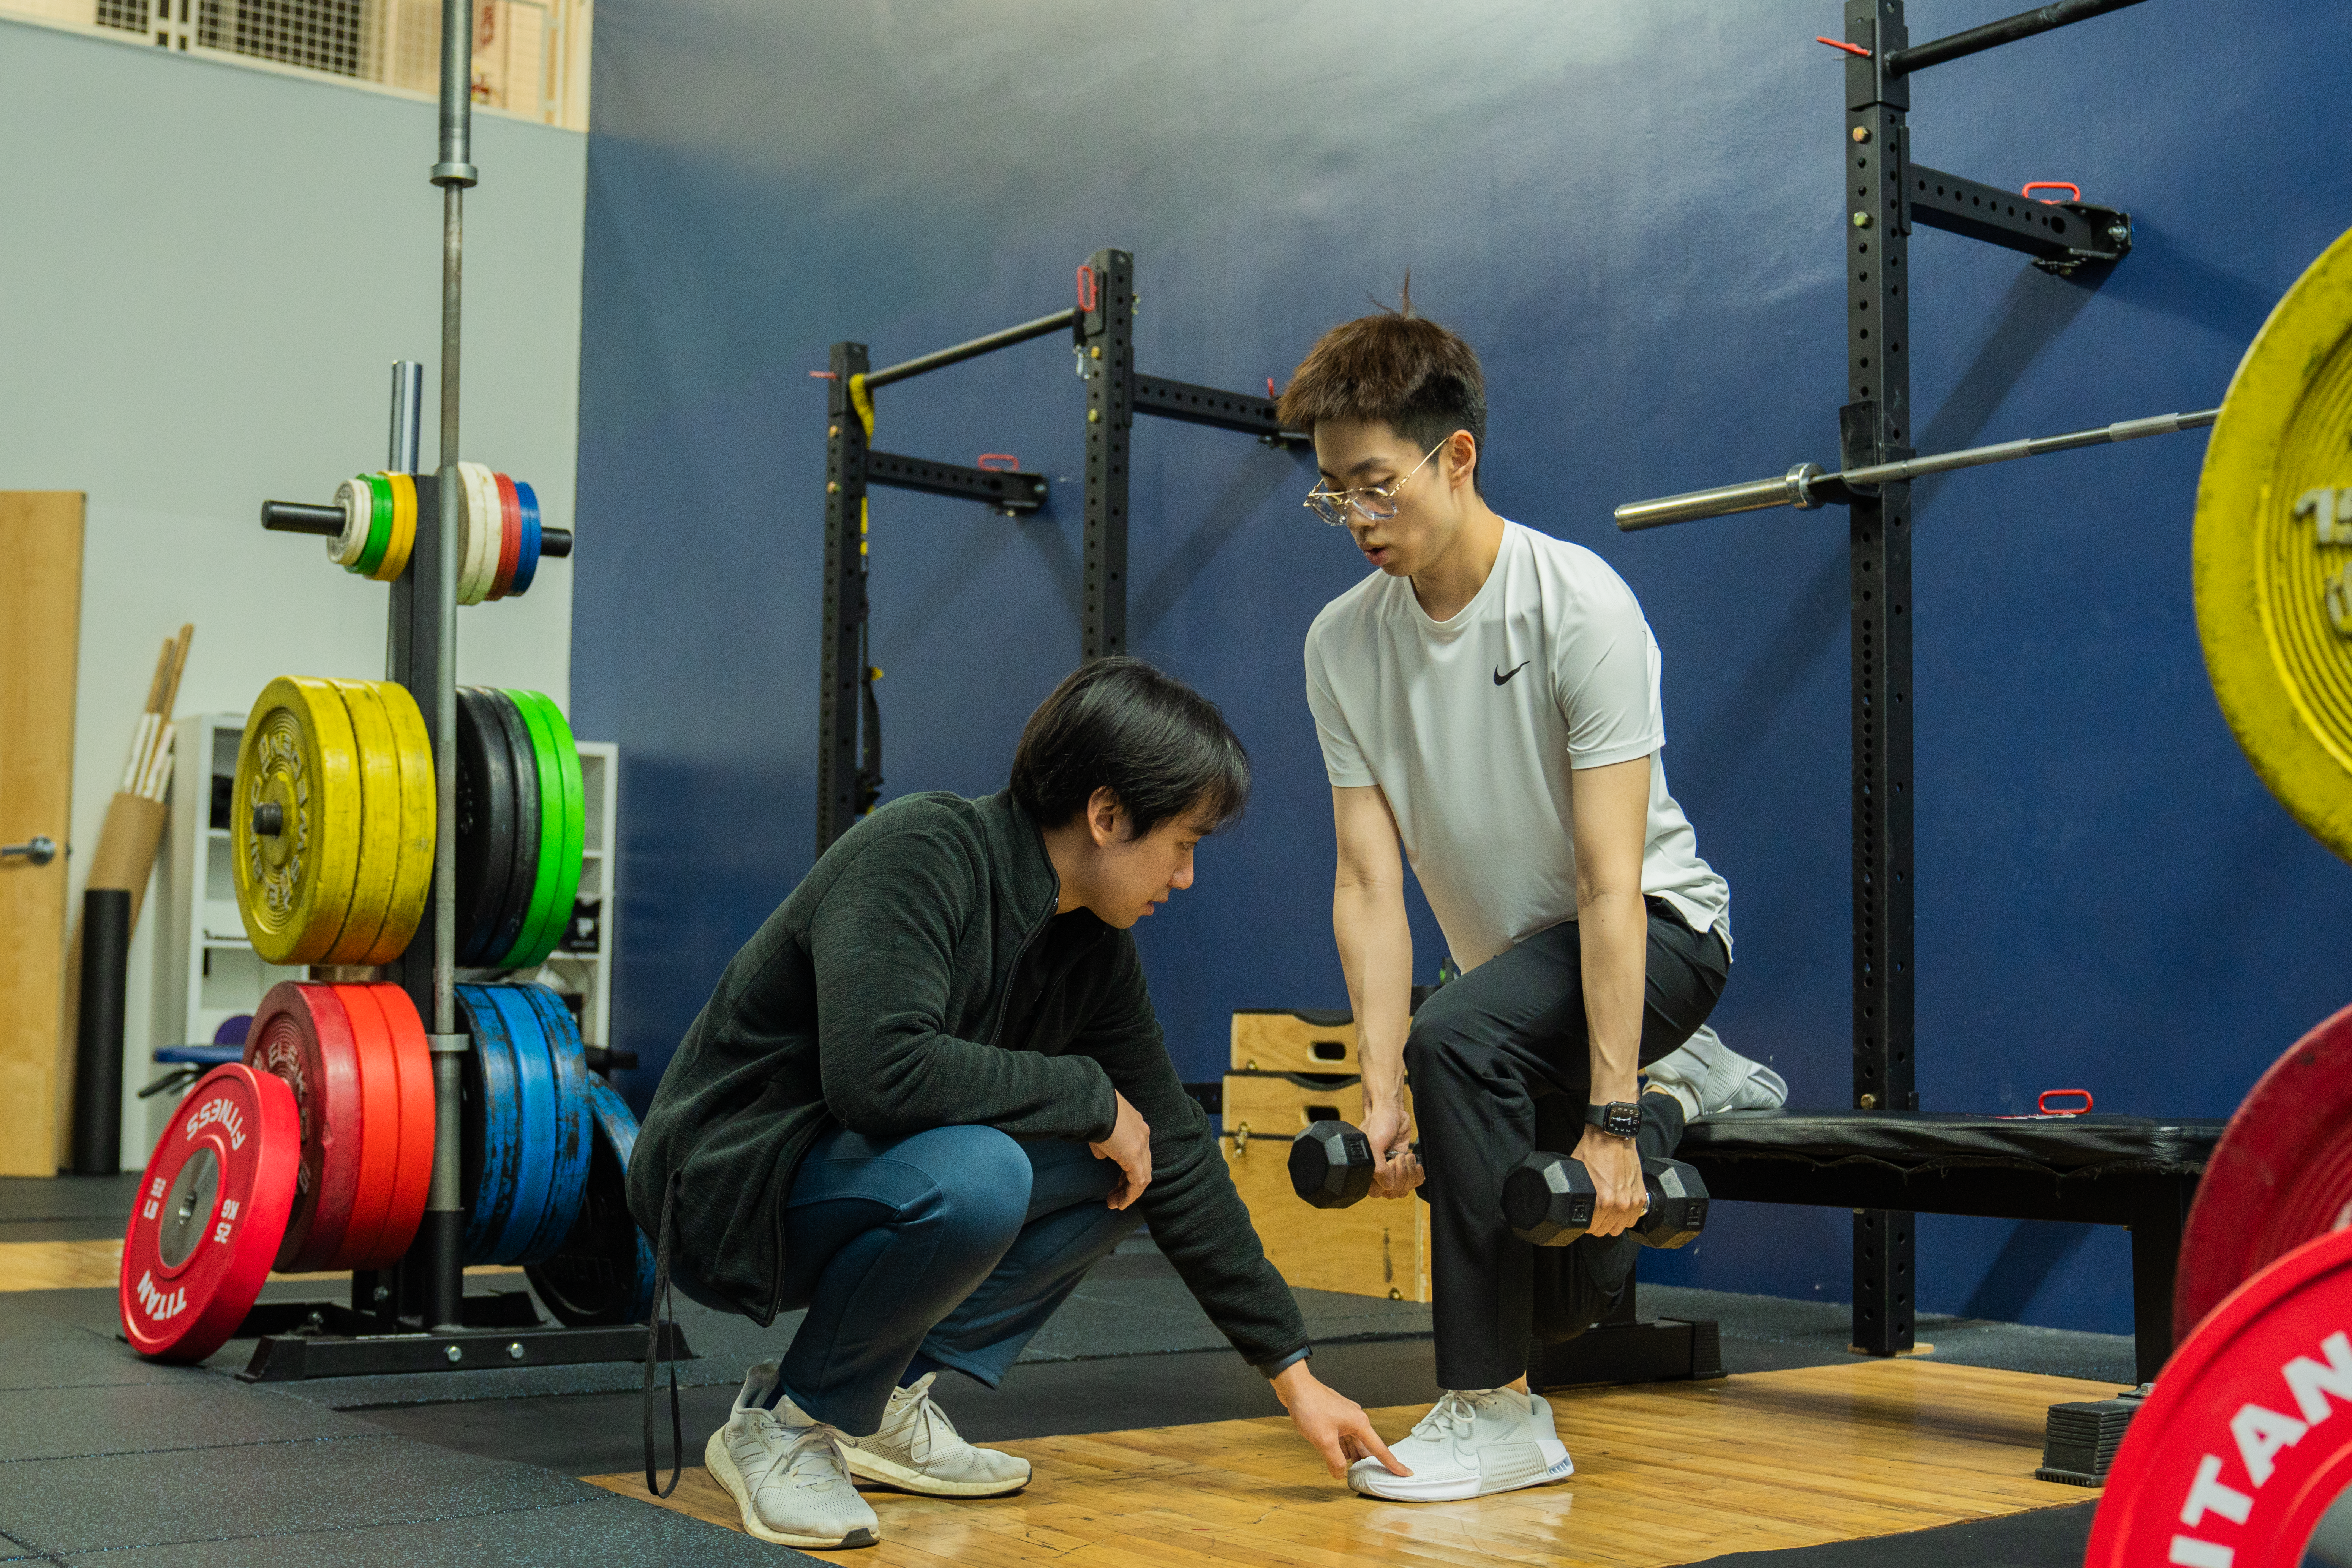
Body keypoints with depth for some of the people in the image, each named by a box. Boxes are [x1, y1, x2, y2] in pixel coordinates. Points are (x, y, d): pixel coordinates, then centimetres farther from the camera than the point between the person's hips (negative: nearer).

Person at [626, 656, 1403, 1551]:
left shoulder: (1094, 948, 1)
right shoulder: (919, 855, -23)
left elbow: (1178, 1158, 5)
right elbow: (878, 1069, -37)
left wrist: (1293, 1373, 6)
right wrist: (1087, 1097, -23)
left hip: (867, 1172, 9)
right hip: (731, 1188, -9)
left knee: (1130, 1160, 1)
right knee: (971, 1175, -34)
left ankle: (883, 1404, 2)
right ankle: (784, 1424, -10)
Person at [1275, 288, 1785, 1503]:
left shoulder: (1580, 607, -25)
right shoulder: (1342, 643, -10)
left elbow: (1611, 883, -28)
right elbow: (1369, 882, -12)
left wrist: (1611, 1119, -31)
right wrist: (1379, 1095, -21)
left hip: (1659, 928, -6)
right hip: (1513, 956, 6)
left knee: (1459, 1041, -37)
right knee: (1568, 1296, 12)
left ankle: (1493, 1406, -23)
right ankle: (1681, 1085, 41)